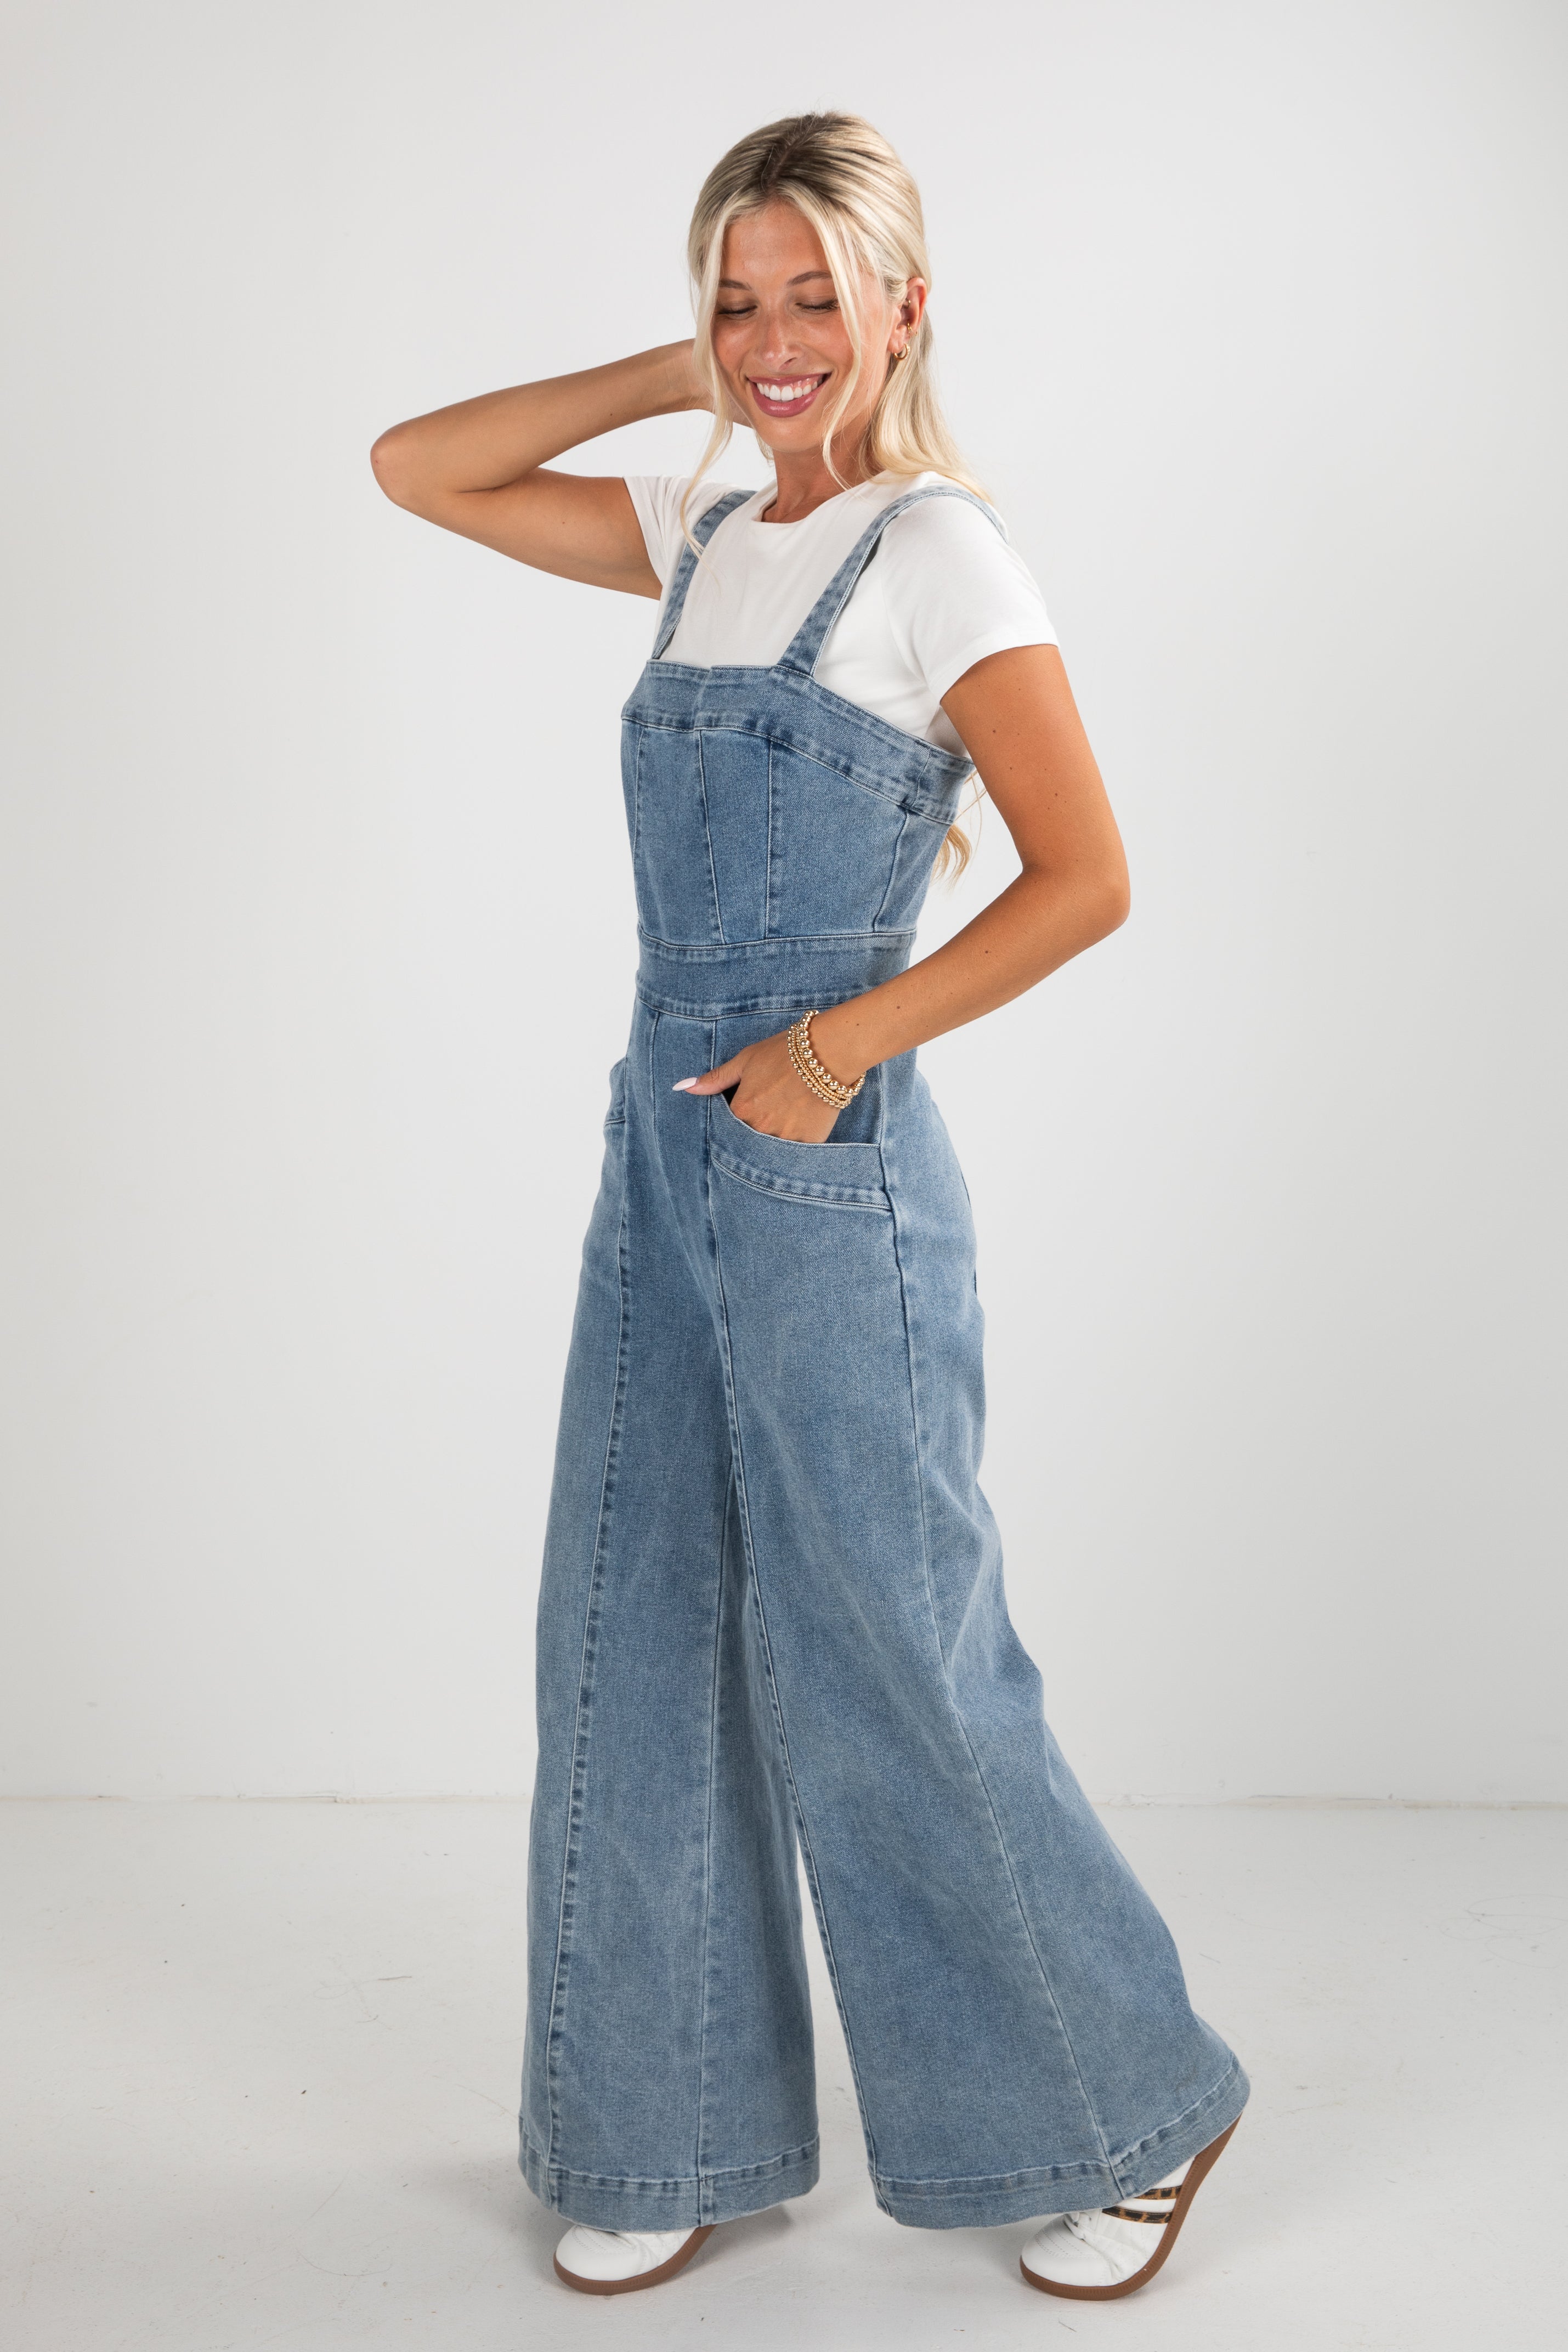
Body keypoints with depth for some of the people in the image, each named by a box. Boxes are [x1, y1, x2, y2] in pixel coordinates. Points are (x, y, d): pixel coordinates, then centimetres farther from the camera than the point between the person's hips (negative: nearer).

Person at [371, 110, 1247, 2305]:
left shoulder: (938, 553, -7)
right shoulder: (702, 536, 12)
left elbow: (1087, 877, -12)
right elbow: (416, 472, 17)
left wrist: (840, 1043, -15)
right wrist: (668, 378, 10)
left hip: (830, 1173, -7)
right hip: (662, 1151, 7)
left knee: (894, 1672, 1)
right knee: (632, 1652, 11)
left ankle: (1135, 2114, 23)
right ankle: (677, 2137, 28)